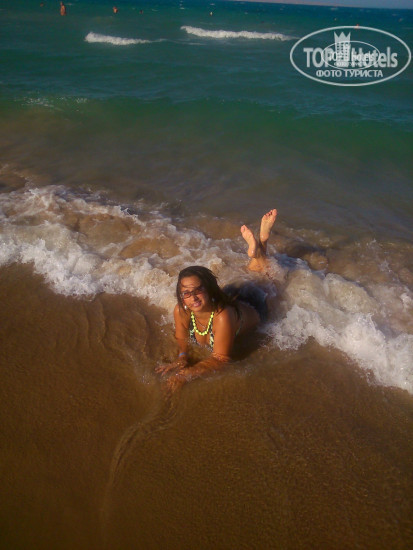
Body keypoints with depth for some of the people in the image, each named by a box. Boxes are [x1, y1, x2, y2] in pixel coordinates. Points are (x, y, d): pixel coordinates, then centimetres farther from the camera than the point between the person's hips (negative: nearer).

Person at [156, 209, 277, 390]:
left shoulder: (222, 316, -51)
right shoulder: (181, 311, -36)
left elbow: (221, 358, -44)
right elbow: (181, 338, -16)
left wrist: (187, 373, -54)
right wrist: (181, 358, -37)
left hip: (251, 307, -2)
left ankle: (261, 243, 37)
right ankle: (255, 250, 46)